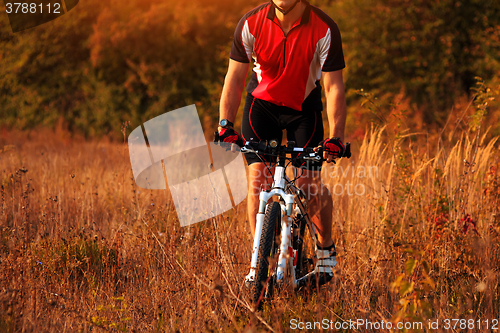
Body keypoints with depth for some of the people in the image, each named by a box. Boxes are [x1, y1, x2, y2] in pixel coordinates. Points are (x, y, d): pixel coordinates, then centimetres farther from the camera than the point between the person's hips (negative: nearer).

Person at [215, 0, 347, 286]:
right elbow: (235, 78, -15)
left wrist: (336, 137, -33)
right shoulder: (251, 24, -21)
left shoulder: (324, 30, -25)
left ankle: (326, 248, 17)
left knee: (310, 185, -9)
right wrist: (225, 126, -26)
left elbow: (334, 86, -23)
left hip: (304, 106, -1)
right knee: (258, 179, -13)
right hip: (262, 102, 1)